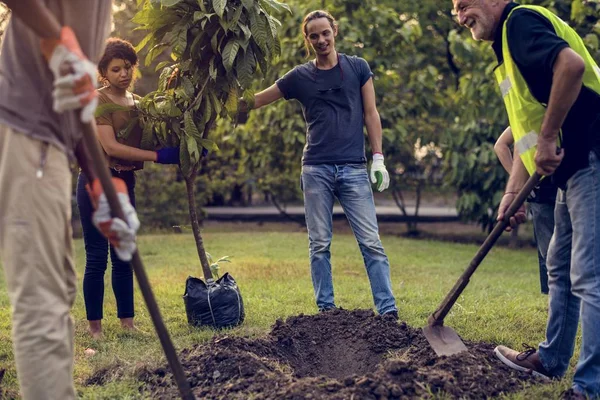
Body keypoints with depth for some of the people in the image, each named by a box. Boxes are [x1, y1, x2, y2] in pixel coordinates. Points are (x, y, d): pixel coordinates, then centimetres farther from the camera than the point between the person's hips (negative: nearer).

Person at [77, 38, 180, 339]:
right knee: (97, 258, -3)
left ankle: (127, 321, 16)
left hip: (125, 183, 6)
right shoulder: (97, 100, -8)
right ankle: (94, 326, 5)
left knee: (124, 257, 10)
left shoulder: (139, 102, 12)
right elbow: (111, 147, -19)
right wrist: (159, 156, -23)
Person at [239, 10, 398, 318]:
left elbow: (370, 114, 8)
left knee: (371, 242, -4)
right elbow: (256, 101, 13)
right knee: (319, 244, 3)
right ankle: (326, 309, 11)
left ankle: (388, 310, -3)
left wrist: (378, 158, 0)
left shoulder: (357, 68, 7)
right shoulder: (300, 76, 8)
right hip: (316, 170, 1)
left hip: (354, 169, -1)